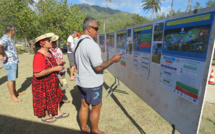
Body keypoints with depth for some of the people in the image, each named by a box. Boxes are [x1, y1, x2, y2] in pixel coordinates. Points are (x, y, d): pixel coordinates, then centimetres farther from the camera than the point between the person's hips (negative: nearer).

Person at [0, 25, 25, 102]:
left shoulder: (9, 38, 15)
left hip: (14, 62, 10)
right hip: (10, 62, -10)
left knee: (14, 78, 18)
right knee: (11, 79, -2)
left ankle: (15, 92, 32)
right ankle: (13, 97, 7)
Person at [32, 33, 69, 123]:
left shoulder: (48, 52, 2)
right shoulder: (38, 56, -26)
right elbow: (37, 74, -31)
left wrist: (57, 63, -1)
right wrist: (54, 69, -31)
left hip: (51, 81, 9)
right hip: (43, 83, -9)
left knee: (56, 95, 17)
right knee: (45, 99, 10)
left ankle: (58, 113, 37)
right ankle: (45, 116, 36)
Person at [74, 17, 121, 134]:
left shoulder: (78, 43, 6)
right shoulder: (92, 45, -23)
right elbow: (98, 67, -24)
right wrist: (112, 60, -14)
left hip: (81, 81, 8)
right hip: (93, 83, -8)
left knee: (84, 105, 21)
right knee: (96, 107, 12)